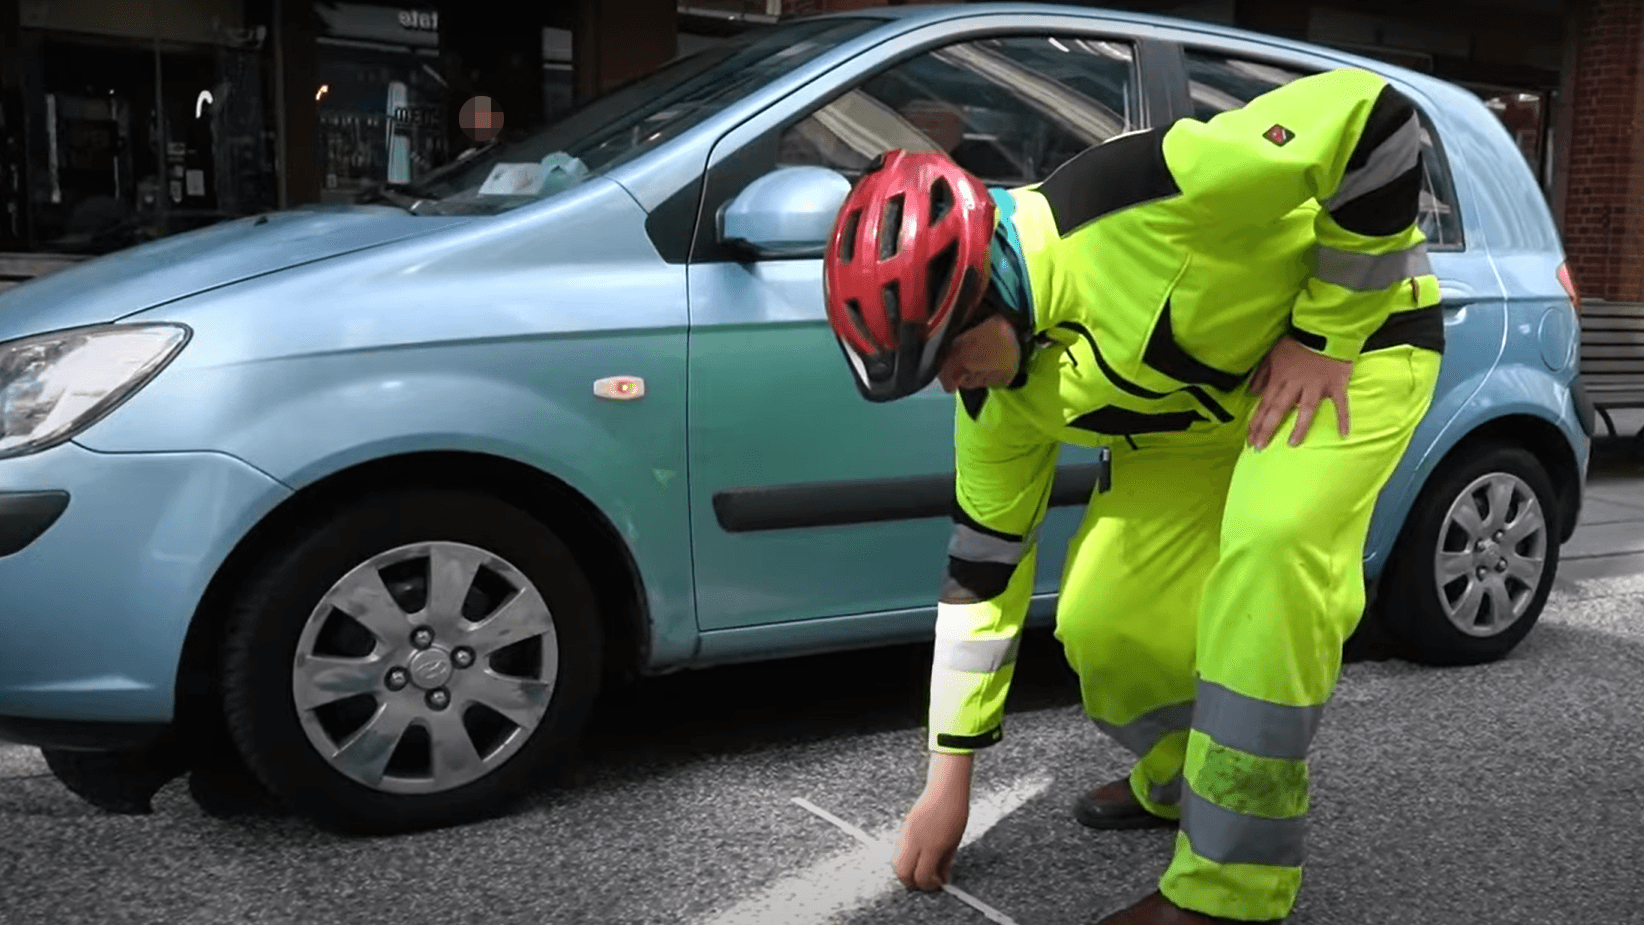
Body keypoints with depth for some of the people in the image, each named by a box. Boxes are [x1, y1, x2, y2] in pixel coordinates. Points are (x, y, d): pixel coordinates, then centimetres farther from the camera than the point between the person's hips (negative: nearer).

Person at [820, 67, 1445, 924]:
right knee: (1101, 620, -5)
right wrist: (948, 781, 0)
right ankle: (1178, 783, 25)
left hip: (1356, 335, -6)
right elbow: (982, 572, -5)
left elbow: (1371, 116, -31)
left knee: (1270, 558, -29)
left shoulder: (1140, 200, -38)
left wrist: (1325, 331, -26)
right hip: (1199, 406, 6)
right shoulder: (1004, 399, -14)